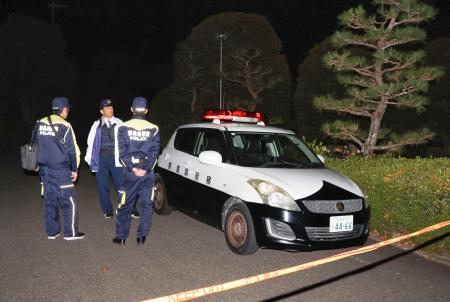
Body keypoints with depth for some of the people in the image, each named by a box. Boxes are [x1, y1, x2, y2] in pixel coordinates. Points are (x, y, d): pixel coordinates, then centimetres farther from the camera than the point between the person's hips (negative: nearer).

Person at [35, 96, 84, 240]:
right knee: (69, 201, 3)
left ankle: (52, 231, 21)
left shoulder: (40, 124, 6)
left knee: (49, 200, 13)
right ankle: (71, 232, 8)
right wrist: (75, 169, 0)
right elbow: (72, 150, -10)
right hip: (60, 170, -6)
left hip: (44, 169, 6)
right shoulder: (64, 126, -11)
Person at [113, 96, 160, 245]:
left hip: (130, 172, 0)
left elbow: (123, 151, -6)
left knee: (125, 205, 9)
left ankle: (121, 236, 15)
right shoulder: (153, 129, 0)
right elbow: (154, 152, -6)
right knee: (146, 205, 10)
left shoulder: (123, 127, -1)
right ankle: (141, 236, 10)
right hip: (148, 173, 0)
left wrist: (132, 168, -8)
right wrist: (146, 169, -10)